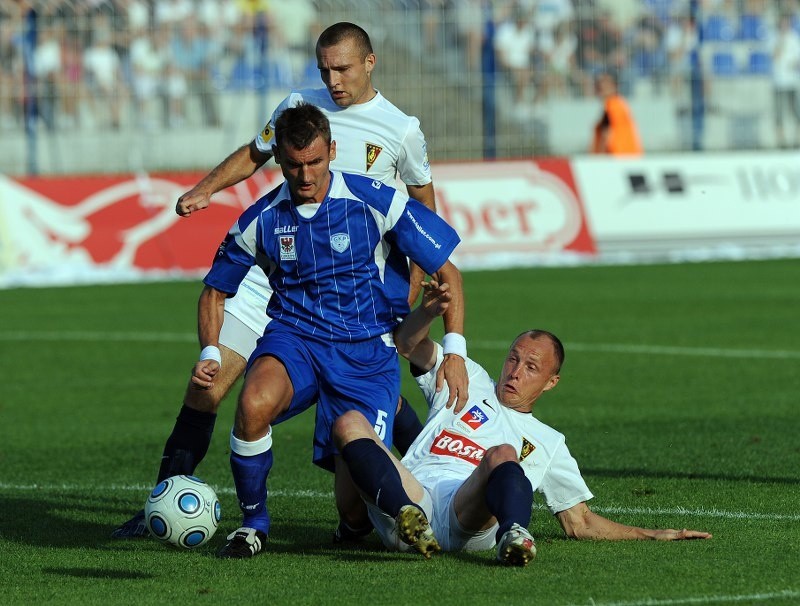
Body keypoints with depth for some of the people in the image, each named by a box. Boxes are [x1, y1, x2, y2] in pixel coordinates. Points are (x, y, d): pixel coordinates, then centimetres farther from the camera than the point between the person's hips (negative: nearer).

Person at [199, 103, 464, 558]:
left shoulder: (376, 202, -8)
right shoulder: (261, 220, 0)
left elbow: (447, 272, -2)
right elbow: (216, 292, 15)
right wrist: (211, 353, -3)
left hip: (367, 350, -1)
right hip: (294, 338, 1)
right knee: (254, 404, -34)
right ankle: (253, 523, -9)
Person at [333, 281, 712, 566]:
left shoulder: (547, 442, 33)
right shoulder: (468, 381, 35)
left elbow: (579, 522, 32)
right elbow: (409, 343, 24)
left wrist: (653, 535, 24)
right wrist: (429, 311, 1)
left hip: (468, 517, -1)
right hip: (411, 493, 1)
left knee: (502, 454, -32)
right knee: (349, 422, -25)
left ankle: (513, 535, -60)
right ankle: (409, 519, -50)